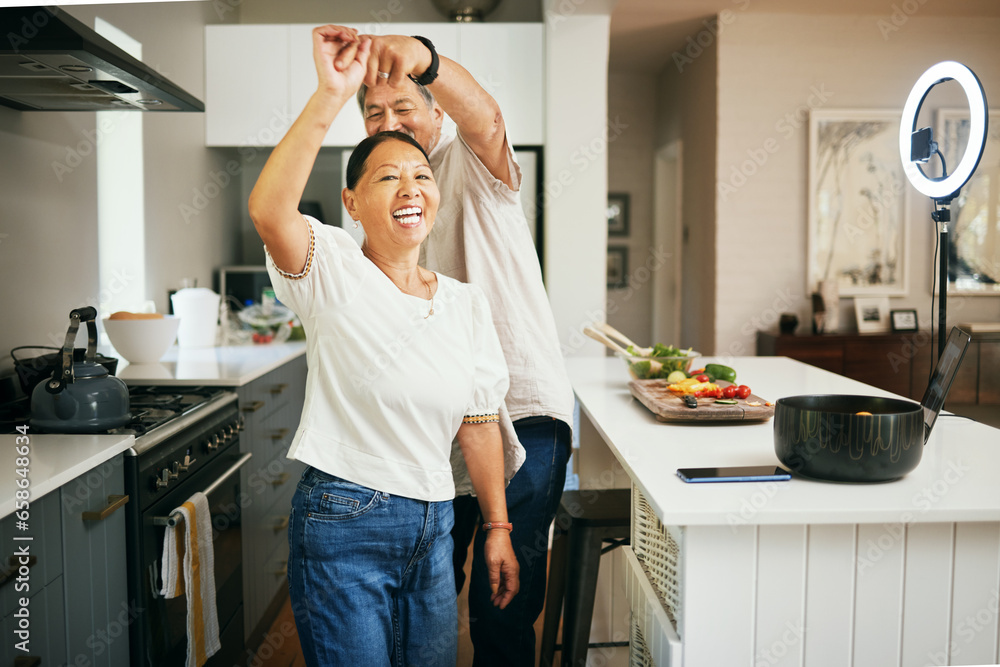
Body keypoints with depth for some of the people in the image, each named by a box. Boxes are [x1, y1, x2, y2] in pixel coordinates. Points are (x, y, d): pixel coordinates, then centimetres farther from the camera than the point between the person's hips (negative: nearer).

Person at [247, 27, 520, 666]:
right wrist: (333, 94, -34)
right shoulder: (334, 272, -9)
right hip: (343, 523, -4)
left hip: (434, 528, 5)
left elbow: (479, 423, 10)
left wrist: (498, 528, 10)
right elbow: (268, 210, -30)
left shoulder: (467, 303, 5)